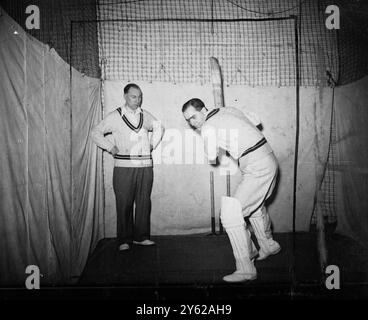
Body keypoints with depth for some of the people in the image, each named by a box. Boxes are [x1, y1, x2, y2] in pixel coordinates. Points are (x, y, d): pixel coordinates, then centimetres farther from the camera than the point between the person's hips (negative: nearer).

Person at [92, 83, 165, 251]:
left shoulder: (145, 115, 11)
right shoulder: (115, 116, 1)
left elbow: (159, 127, 28)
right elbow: (96, 132, 6)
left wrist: (153, 144, 17)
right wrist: (110, 147, 0)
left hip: (145, 166, 3)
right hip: (124, 167, -3)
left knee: (144, 202, 6)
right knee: (124, 204, -1)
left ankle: (141, 236, 18)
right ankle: (124, 240, 10)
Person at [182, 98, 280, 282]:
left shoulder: (208, 128, -13)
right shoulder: (228, 110, 11)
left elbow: (212, 159, -9)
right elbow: (255, 121, 18)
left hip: (257, 169, -10)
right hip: (268, 160, 10)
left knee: (231, 214, -11)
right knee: (254, 205, 29)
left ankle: (245, 269, -5)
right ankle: (268, 246, 48)